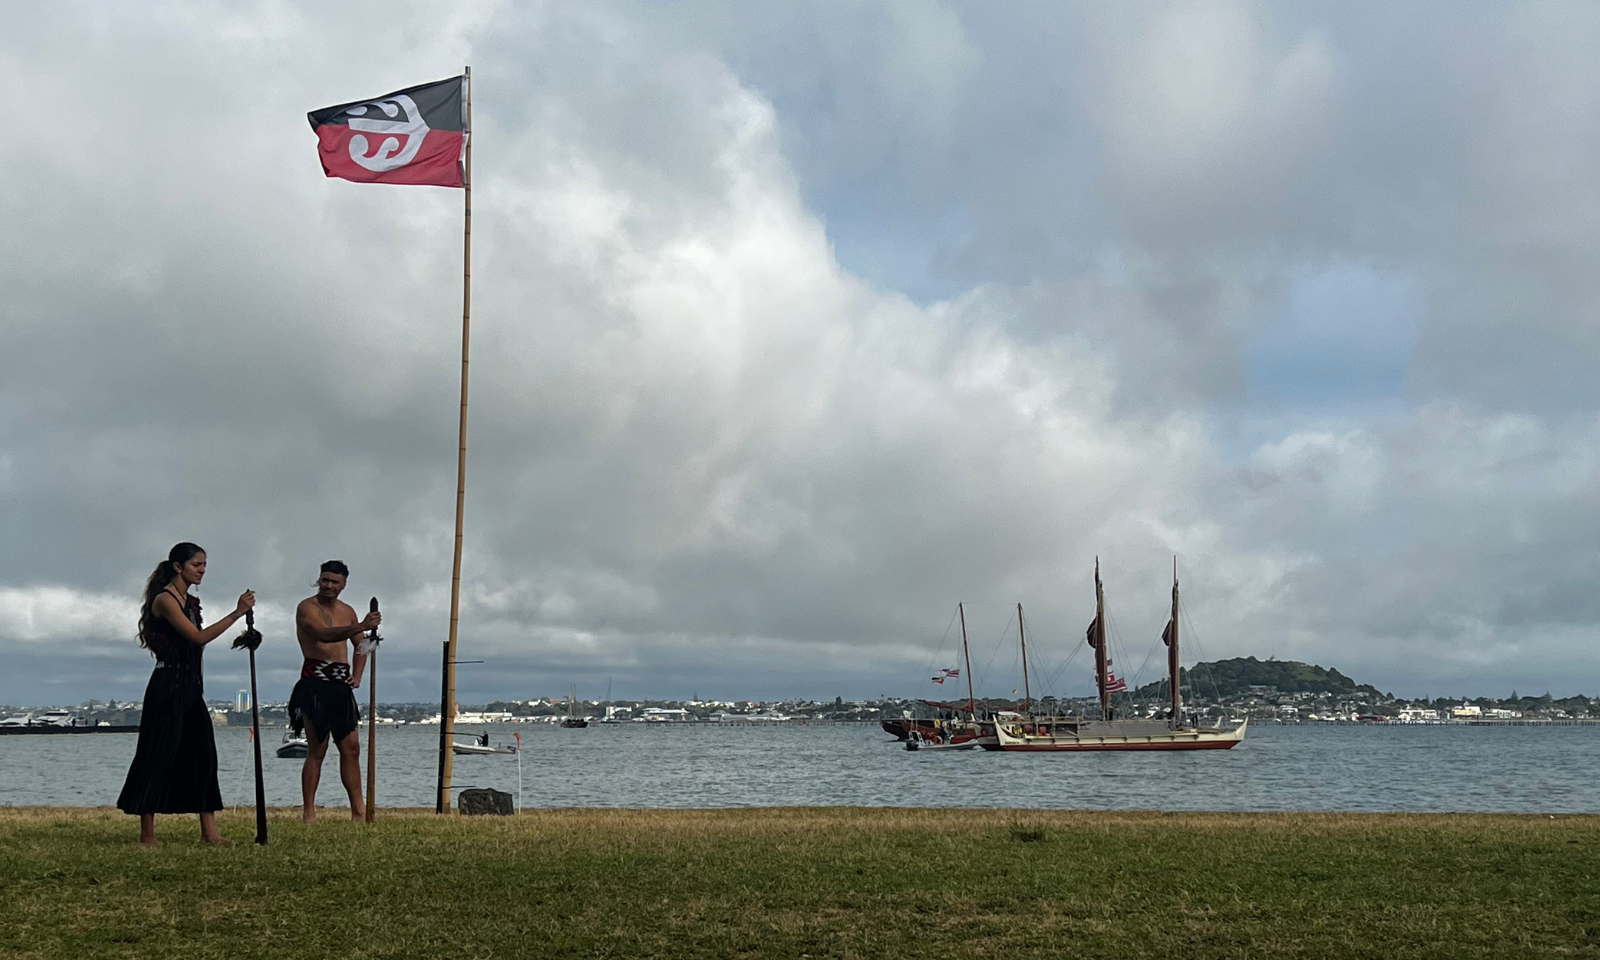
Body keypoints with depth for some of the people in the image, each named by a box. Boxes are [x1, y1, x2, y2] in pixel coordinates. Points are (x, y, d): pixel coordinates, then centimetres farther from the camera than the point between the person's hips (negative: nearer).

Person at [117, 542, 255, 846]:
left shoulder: (192, 601, 15)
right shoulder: (164, 599, -11)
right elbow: (199, 637, -19)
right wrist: (237, 612, -20)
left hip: (191, 687, 9)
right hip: (167, 687, -9)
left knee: (203, 756, 5)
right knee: (158, 757, -5)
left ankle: (209, 832, 8)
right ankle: (147, 835, 1)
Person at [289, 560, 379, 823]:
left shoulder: (347, 611, 17)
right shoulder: (307, 607, -6)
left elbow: (360, 646, 29)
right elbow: (324, 634, -25)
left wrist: (357, 675, 11)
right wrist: (360, 627, -39)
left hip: (341, 684, 7)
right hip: (315, 682, -7)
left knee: (351, 748, 4)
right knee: (317, 749, -9)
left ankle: (358, 811, 8)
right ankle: (308, 812, -6)